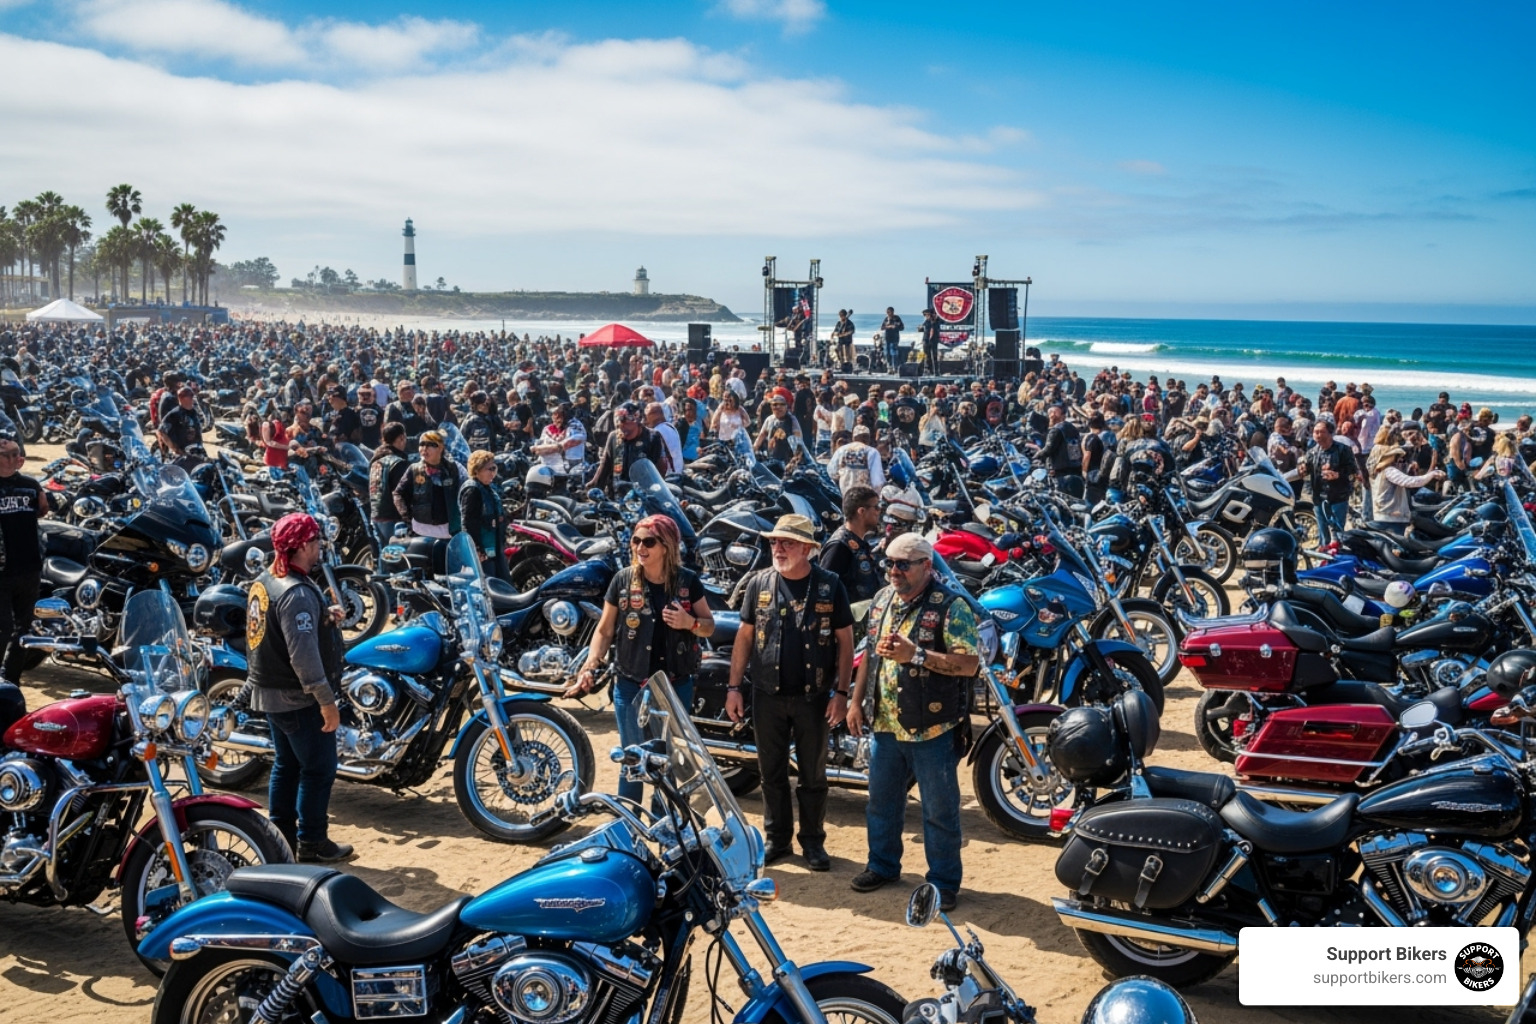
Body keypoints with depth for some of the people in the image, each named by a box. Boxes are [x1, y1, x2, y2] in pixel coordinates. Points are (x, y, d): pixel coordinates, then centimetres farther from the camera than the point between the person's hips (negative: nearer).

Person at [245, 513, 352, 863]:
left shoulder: (265, 582, 7)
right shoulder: (297, 593, -24)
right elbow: (303, 653, -29)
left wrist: (323, 616, 3)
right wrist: (326, 700, -26)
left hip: (270, 692, 10)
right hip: (299, 698, -10)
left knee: (285, 765, 18)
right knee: (318, 768, 1)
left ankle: (280, 835, 26)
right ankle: (311, 842, 7)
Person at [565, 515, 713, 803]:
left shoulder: (688, 580, -4)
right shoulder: (623, 579, -4)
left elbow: (709, 626, 4)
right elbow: (604, 630, 1)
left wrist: (690, 622, -18)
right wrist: (589, 667, -12)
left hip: (677, 686, 1)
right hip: (632, 687, -1)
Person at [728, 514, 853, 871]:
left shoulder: (830, 586, -5)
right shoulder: (759, 583, 1)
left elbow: (844, 640, -2)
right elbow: (745, 635, 5)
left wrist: (841, 692, -7)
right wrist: (734, 686, 1)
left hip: (813, 695, -2)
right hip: (767, 694, 2)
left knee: (812, 774, 9)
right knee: (772, 772, 11)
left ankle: (813, 841, 21)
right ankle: (776, 839, 23)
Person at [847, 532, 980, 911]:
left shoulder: (951, 606, -14)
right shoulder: (882, 600, 8)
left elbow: (969, 664, -21)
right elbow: (869, 653, 17)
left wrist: (916, 655, -26)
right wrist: (857, 701, 14)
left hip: (932, 729, -6)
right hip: (885, 724, 7)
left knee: (939, 809, 5)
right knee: (881, 800, 19)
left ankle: (944, 881, 18)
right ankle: (882, 864, 36)